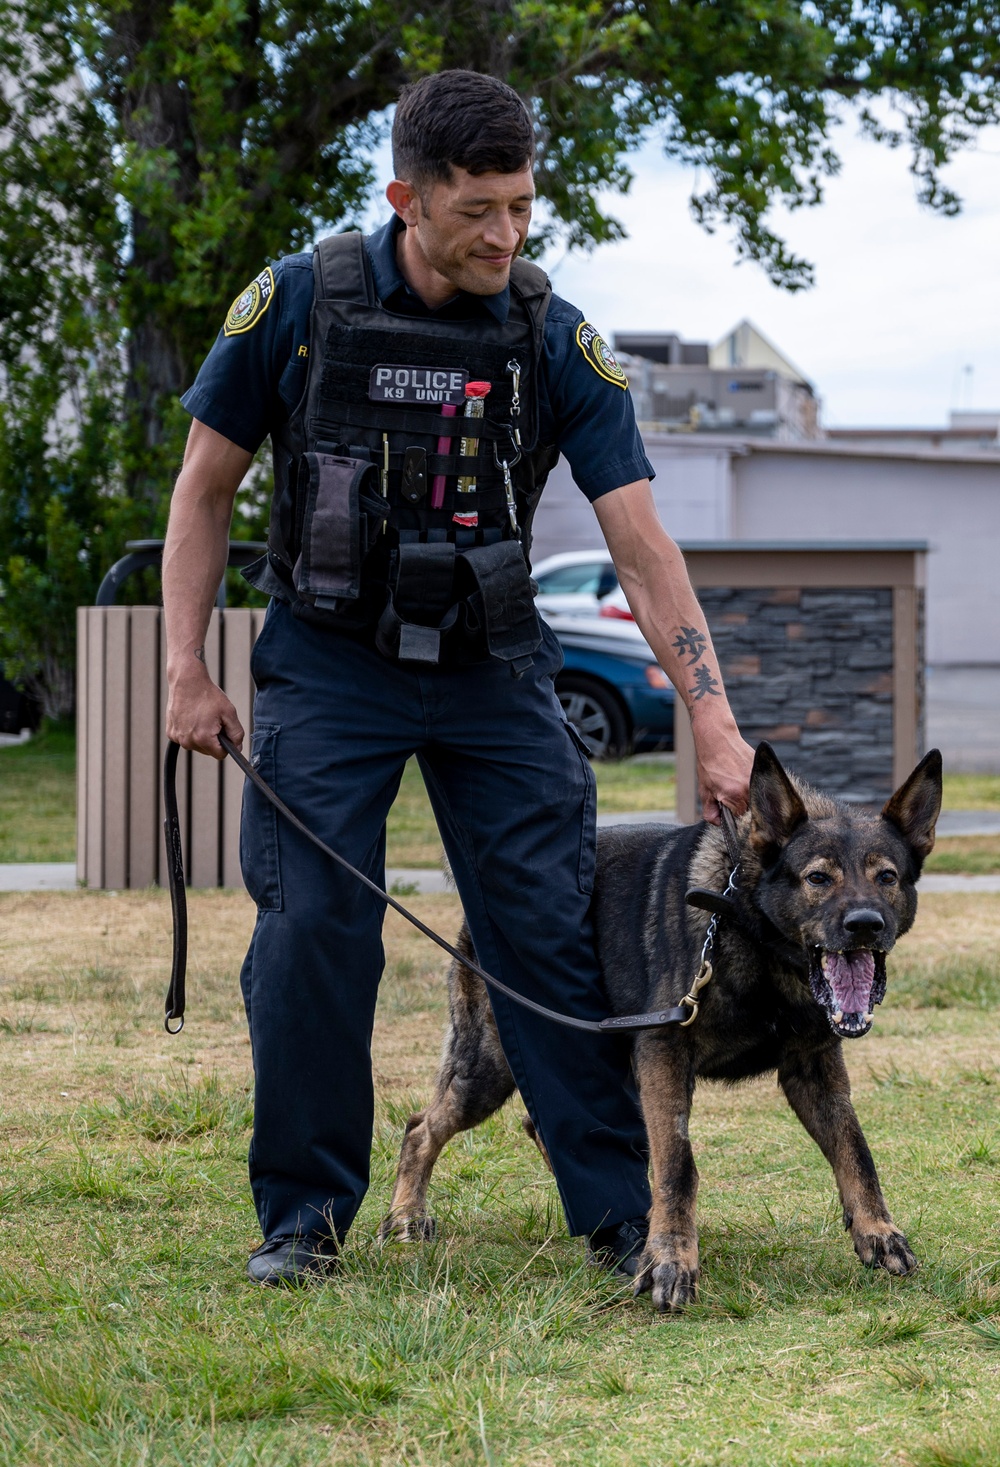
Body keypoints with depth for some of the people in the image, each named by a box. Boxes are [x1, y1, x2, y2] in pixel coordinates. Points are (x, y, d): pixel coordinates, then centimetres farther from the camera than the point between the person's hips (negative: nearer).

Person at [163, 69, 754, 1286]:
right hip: (327, 667, -1)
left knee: (550, 929, -4)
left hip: (491, 670, 1)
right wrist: (187, 671, -6)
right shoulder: (297, 304, -11)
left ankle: (622, 1208, 5)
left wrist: (714, 726, -16)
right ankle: (303, 1212, 9)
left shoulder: (555, 341, -8)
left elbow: (642, 548, -9)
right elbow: (205, 487, 0)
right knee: (311, 933, -6)